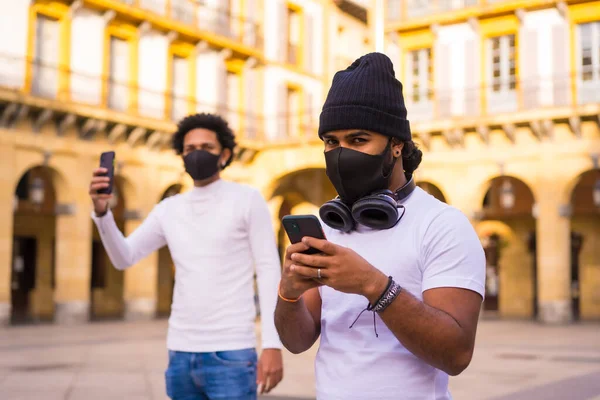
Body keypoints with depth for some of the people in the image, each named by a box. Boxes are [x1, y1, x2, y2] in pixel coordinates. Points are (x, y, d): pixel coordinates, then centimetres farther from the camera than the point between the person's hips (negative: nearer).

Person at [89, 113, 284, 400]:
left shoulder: (248, 200, -2)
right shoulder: (169, 209, 12)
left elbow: (269, 272, -6)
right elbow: (123, 258, 7)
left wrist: (273, 345, -14)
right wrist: (101, 210, -11)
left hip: (231, 354, -5)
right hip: (181, 353, 5)